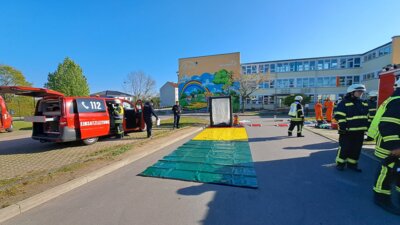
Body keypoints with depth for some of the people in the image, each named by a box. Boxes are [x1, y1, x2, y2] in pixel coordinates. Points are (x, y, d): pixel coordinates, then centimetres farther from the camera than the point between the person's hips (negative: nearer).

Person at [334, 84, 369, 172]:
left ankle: (352, 164, 24)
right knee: (344, 148, -2)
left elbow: (367, 116, 21)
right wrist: (343, 127, -19)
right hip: (347, 131, -7)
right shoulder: (344, 103, -9)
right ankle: (340, 163, 10)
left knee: (356, 148, 12)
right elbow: (339, 116, -15)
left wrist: (367, 127, 14)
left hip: (360, 131, 7)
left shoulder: (364, 103, 14)